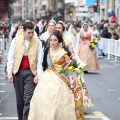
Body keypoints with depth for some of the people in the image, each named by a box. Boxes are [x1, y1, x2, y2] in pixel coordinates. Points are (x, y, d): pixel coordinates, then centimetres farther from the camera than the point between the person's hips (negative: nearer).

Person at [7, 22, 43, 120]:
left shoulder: (37, 42, -1)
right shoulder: (16, 40, 1)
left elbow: (40, 60, -1)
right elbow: (11, 57, 3)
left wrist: (38, 75, -7)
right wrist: (9, 72, -2)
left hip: (30, 72, -1)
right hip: (17, 72, 2)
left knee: (28, 99, -8)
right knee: (19, 99, 8)